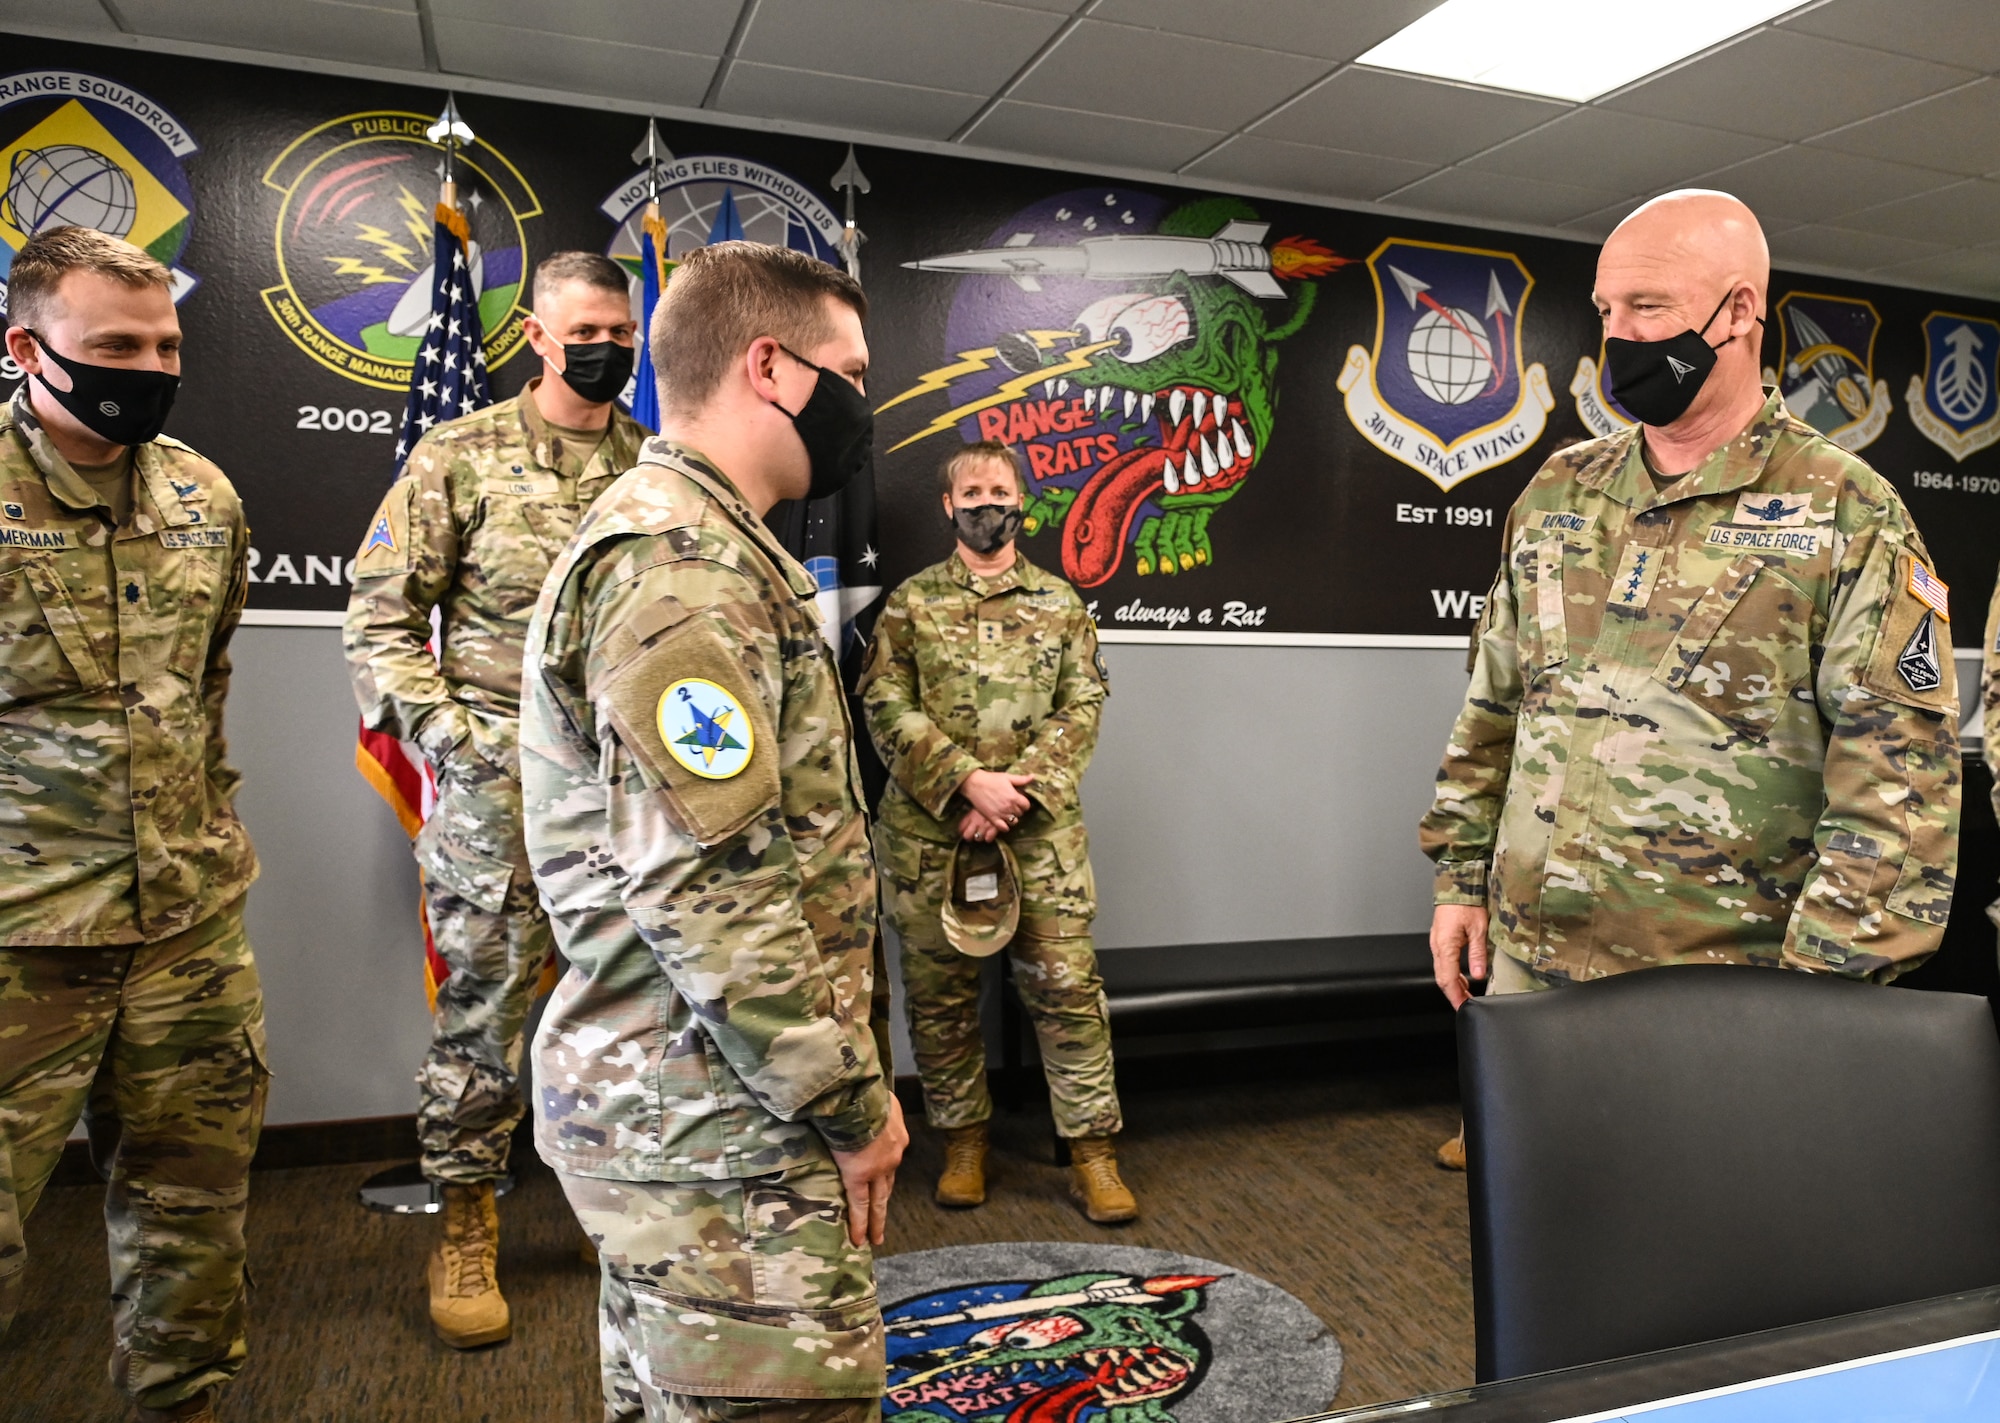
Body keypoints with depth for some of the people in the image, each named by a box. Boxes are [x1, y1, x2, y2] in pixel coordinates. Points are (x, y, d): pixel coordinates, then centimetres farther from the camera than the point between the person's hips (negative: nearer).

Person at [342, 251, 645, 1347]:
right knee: (485, 999, 2)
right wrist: (440, 729, -11)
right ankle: (465, 1230, 18)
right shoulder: (460, 455, 0)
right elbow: (381, 609, -1)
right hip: (499, 775, -3)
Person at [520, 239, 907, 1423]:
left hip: (673, 1106, 11)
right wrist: (853, 1102, -15)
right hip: (729, 1133, -10)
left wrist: (838, 1081, 19)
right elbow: (705, 889, -26)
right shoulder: (681, 564, -18)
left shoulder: (696, 547, 16)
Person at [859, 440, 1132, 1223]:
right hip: (929, 830, 0)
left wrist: (1017, 791, -11)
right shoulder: (910, 603, 6)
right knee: (940, 991, 8)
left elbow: (1082, 709, 2)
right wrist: (969, 781, -14)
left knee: (1068, 985, -1)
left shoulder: (1060, 602, 10)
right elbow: (888, 710, -3)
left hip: (1042, 830, 0)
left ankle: (1093, 1151, 11)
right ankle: (963, 1142, 25)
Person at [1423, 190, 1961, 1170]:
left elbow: (1901, 777, -11)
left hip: (1722, 997, -4)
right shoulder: (1557, 494, 9)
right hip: (1528, 964, 5)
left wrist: (1820, 977, -17)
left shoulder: (1850, 515, -6)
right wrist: (1460, 876, 10)